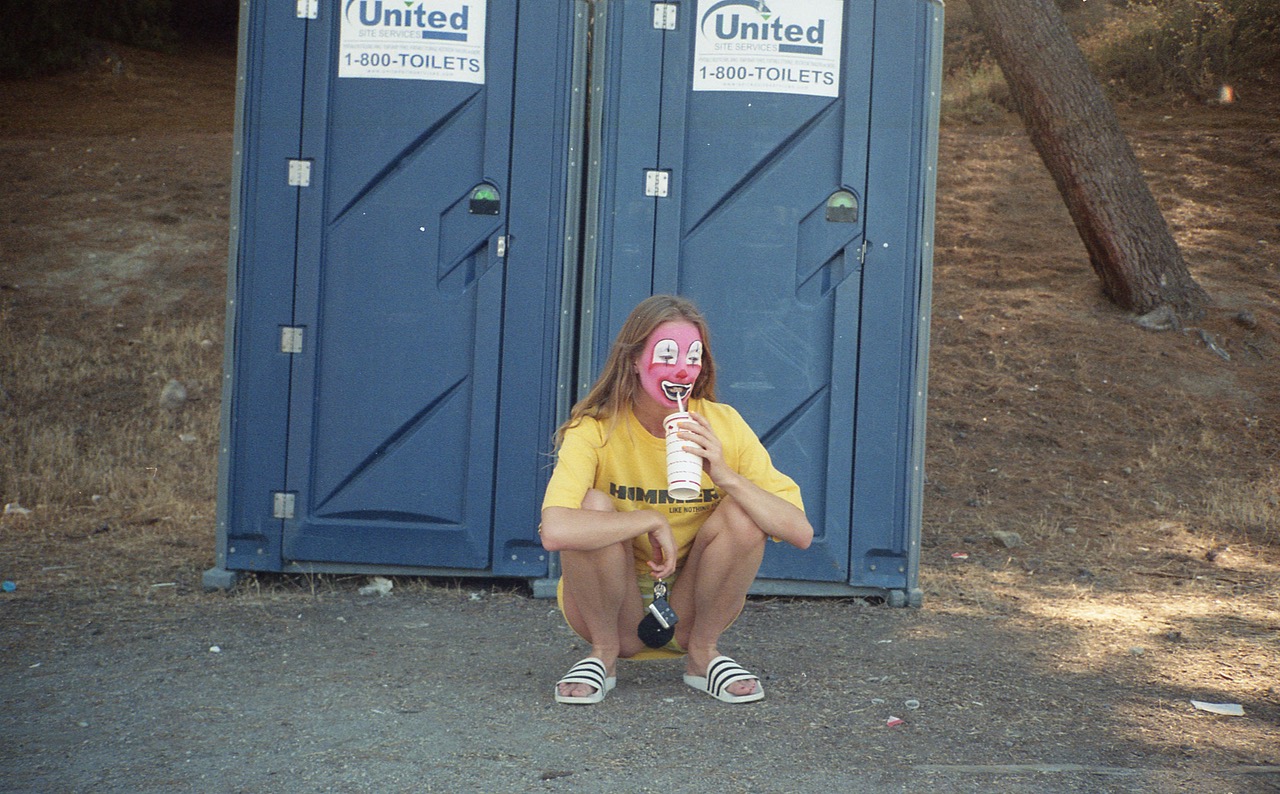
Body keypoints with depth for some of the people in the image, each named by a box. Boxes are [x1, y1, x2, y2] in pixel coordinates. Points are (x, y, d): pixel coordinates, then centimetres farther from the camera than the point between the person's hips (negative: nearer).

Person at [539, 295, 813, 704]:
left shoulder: (724, 425, -11)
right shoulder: (596, 429, -18)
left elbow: (801, 533, -17)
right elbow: (554, 530, -37)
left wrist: (726, 477, -30)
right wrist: (653, 521, -30)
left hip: (691, 614, 2)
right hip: (614, 616, -2)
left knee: (744, 511, -23)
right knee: (595, 506, -28)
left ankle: (702, 652, -1)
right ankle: (603, 655, -5)